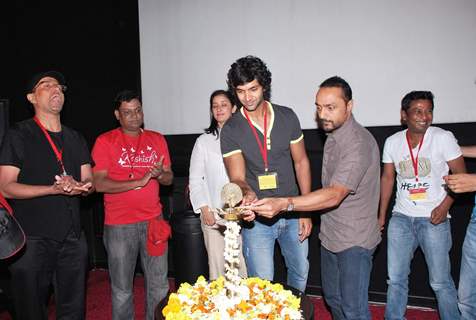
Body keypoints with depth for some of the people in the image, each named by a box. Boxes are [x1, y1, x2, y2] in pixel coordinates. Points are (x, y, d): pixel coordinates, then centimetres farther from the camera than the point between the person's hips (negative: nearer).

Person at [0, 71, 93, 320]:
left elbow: (89, 182, 11)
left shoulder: (75, 139, 13)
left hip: (73, 236, 5)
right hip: (33, 239, -4)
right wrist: (53, 189, -22)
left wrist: (79, 187, -13)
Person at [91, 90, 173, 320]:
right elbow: (99, 183, -11)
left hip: (153, 221, 3)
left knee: (159, 285, 12)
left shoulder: (157, 139, 9)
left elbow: (169, 179, 9)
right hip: (119, 225, -3)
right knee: (122, 288, 10)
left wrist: (159, 174, -14)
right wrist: (138, 181, -18)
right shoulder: (105, 141, -2)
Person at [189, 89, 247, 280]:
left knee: (243, 267, 2)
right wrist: (204, 209, -2)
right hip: (213, 216, 1)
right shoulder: (203, 142, 8)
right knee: (217, 267, 5)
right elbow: (195, 179, 8)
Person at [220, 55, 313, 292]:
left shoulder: (287, 117, -3)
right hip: (257, 218, -3)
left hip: (292, 213, 4)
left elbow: (301, 162, 2)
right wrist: (248, 193, -38)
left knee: (300, 273, 20)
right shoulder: (231, 129, -10)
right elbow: (237, 177, -14)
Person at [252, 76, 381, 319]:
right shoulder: (332, 135, 8)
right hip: (330, 235, 9)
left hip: (354, 240, -9)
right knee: (333, 299, 20)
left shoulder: (359, 143, -22)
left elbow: (335, 195, -32)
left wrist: (285, 204, -41)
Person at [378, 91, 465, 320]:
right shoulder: (392, 142, 2)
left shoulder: (443, 138, -8)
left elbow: (461, 175, -3)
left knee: (440, 281, 3)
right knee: (395, 278, 10)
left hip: (433, 218, -3)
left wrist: (444, 206, -16)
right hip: (401, 217, 3)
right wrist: (381, 216, 10)